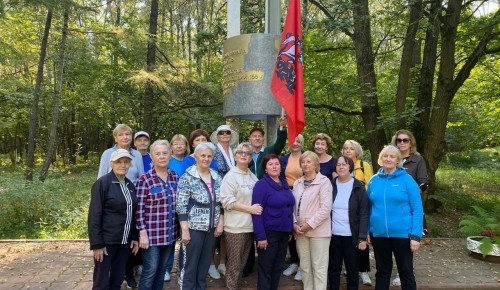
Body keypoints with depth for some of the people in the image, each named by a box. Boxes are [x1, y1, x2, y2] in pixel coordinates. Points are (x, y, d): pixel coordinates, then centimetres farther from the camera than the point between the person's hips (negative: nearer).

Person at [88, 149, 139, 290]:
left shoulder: (130, 185, 8)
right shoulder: (102, 183, -11)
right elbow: (94, 216, -14)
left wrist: (135, 237, 8)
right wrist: (97, 244, -16)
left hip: (125, 241, 6)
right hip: (106, 241, -6)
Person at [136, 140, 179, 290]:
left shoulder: (175, 177, 5)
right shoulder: (145, 179, -10)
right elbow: (139, 209, -11)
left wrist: (181, 228, 9)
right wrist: (142, 233, -14)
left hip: (170, 233, 5)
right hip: (152, 233, -5)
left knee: (162, 269, 16)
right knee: (150, 270, 2)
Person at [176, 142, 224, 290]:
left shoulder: (217, 177, 5)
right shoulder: (187, 177, -11)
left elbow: (221, 203, 11)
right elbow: (181, 206, -13)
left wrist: (220, 223, 4)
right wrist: (185, 230, -16)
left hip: (211, 228, 5)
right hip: (194, 228, -5)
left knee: (205, 265, 14)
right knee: (190, 265, 4)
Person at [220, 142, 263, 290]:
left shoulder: (253, 177, 9)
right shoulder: (231, 176, -9)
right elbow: (227, 201, -17)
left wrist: (258, 208, 0)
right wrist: (250, 209, -17)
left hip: (250, 225, 6)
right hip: (235, 226, -6)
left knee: (242, 261, 17)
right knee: (234, 262, 4)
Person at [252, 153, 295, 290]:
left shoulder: (285, 183, 9)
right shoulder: (261, 185, -12)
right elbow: (257, 212, -16)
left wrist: (290, 230, 13)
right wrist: (260, 236, -20)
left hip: (284, 232, 7)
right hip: (269, 233, -6)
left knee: (278, 267, 16)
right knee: (265, 269, 5)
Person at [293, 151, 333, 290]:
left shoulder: (324, 181, -7)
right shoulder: (297, 183, 10)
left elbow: (326, 208, -14)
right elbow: (293, 206, 11)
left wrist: (310, 224, -15)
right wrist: (294, 223, -3)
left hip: (318, 231, -5)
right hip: (301, 231, 5)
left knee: (319, 267, 1)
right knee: (305, 266, 13)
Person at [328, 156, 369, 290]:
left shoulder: (358, 187, -4)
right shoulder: (330, 185, 3)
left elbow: (364, 214, -6)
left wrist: (362, 237, -12)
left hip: (351, 235, -2)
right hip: (333, 234, 2)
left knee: (352, 268, 9)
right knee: (333, 267, 11)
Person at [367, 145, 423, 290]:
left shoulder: (406, 179, -7)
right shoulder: (374, 180, 4)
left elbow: (417, 209, -9)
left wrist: (416, 235, -14)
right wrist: (367, 231, 7)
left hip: (402, 234, -3)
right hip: (379, 234, 3)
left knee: (406, 272, 11)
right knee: (382, 271, 17)